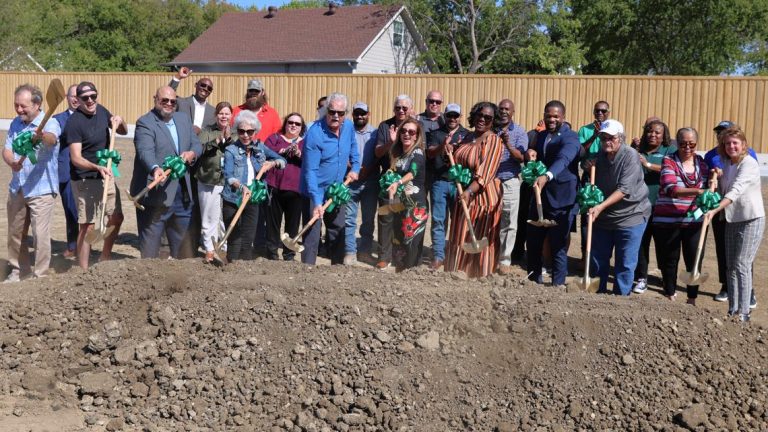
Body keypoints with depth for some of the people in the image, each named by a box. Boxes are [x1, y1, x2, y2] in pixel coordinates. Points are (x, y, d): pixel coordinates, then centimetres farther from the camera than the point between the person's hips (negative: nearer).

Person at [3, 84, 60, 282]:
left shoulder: (50, 123, -14)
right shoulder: (16, 123, 8)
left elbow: (52, 139, -36)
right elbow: (6, 149, 4)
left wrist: (42, 136, -61)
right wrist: (11, 162, -20)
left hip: (41, 190, -7)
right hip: (17, 189, 7)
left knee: (41, 235, -5)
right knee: (15, 232, 17)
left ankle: (40, 277, 6)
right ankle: (16, 271, 33)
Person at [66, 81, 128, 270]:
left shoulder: (101, 110, 3)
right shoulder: (74, 122, -18)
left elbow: (124, 132, 15)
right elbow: (76, 158, -24)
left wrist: (120, 121, -7)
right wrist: (97, 167, -40)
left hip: (106, 175, 8)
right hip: (85, 180, -8)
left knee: (117, 217, 15)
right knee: (88, 226, -7)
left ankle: (105, 258, 33)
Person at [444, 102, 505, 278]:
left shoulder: (494, 141, -12)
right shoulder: (468, 137, 11)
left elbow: (485, 171, -23)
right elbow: (458, 163, 21)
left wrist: (470, 191, -34)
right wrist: (449, 150, 2)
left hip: (483, 196, -7)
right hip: (464, 194, 7)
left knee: (479, 240, 0)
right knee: (460, 238, 13)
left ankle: (480, 278, 12)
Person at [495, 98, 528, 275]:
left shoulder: (519, 132, 2)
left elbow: (521, 157, -9)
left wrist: (508, 144, -23)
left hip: (509, 182, -2)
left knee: (508, 223, -1)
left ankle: (505, 260, 7)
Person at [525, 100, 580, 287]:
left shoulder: (570, 137, -13)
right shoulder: (541, 135, 12)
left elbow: (563, 159, -33)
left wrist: (546, 176, -52)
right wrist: (531, 155, -5)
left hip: (561, 199, -7)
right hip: (540, 197, 7)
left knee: (558, 247, 0)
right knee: (533, 241, 14)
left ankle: (558, 285, 11)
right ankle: (534, 280, 30)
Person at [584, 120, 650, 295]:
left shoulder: (630, 155, -16)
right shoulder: (600, 155, 4)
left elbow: (624, 190, -23)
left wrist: (600, 207, -30)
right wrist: (589, 167, -1)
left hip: (630, 215, -6)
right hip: (603, 216, 6)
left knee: (625, 263, -1)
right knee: (598, 259, 11)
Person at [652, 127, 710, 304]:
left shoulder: (702, 163, 9)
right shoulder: (669, 161, -6)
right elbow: (670, 188, -23)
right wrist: (696, 191, -37)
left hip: (694, 222, 3)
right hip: (668, 221, -3)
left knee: (694, 261, 3)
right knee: (669, 261, 8)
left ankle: (692, 299, 17)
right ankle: (670, 297, 23)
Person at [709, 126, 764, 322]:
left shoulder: (749, 163, -16)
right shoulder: (725, 163, 7)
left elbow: (736, 190, -30)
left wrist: (715, 210, -41)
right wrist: (717, 176, -4)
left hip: (751, 219, -7)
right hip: (731, 220, 7)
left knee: (742, 265, -11)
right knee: (731, 266, 8)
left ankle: (743, 313, -8)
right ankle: (732, 310, 16)